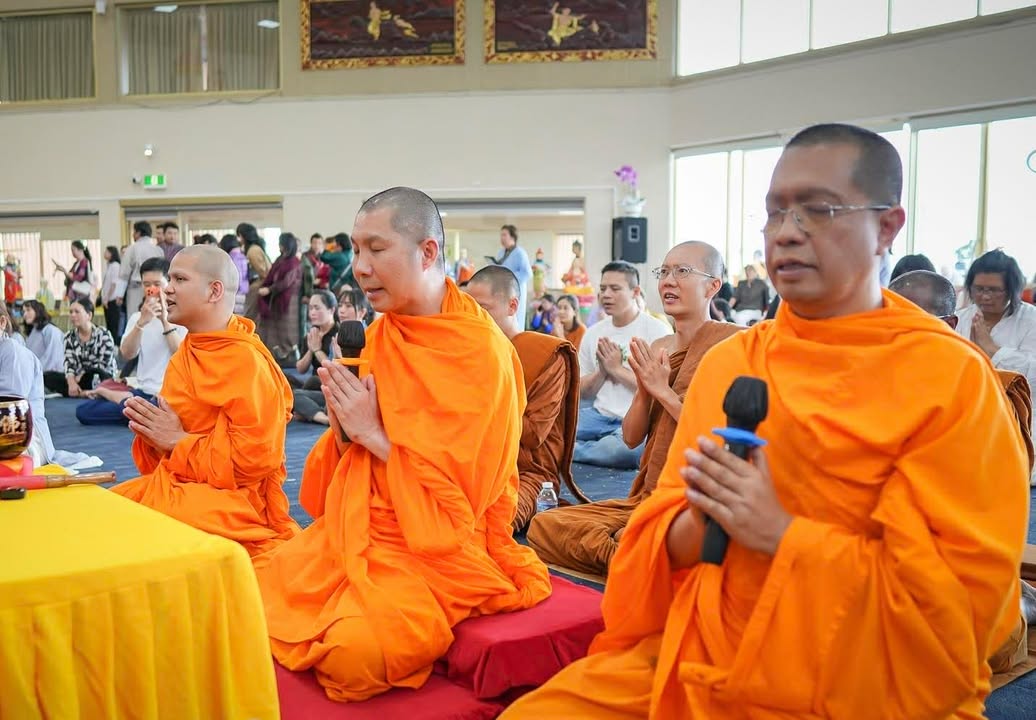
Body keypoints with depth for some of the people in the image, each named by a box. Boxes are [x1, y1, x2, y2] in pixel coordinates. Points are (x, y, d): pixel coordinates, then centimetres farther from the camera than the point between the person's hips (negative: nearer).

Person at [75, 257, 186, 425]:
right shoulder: (137, 317, 12)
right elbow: (127, 354, -6)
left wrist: (165, 320, -19)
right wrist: (141, 322, -21)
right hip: (143, 392, 5)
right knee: (83, 411, -11)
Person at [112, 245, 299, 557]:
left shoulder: (247, 361, -16)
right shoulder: (184, 356, 11)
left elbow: (254, 458, -22)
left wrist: (178, 441, -15)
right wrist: (154, 434, -2)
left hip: (234, 498, -8)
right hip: (178, 484, 8)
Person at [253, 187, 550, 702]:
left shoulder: (482, 352, -17)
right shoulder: (380, 335, 6)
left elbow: (462, 490, -17)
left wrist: (374, 434, -15)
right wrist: (346, 430, -9)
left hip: (441, 544, -7)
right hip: (361, 531, 7)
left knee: (357, 649, -27)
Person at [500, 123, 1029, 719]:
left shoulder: (952, 379, -8)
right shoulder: (726, 361, 8)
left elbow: (963, 600, -12)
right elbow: (666, 531, 10)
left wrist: (780, 534, -17)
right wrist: (698, 522, -12)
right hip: (695, 661, 5)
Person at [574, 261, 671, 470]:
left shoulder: (658, 330, -4)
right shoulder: (593, 333, 12)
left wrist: (617, 369, -9)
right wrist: (602, 371, -4)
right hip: (600, 415, 4)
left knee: (623, 448, -38)